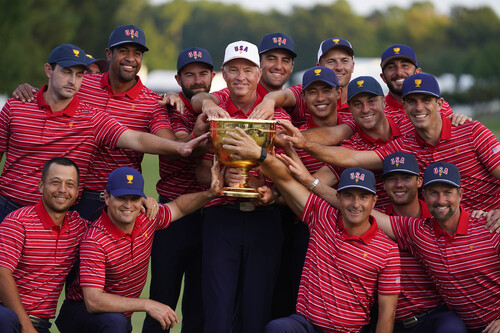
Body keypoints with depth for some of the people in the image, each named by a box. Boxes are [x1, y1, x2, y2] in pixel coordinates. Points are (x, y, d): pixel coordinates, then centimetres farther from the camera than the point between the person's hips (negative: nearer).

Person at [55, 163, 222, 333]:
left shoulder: (146, 219, -5)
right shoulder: (95, 240, -27)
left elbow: (178, 207, 17)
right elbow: (93, 301, -33)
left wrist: (210, 193, -1)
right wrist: (147, 304, -35)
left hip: (121, 316, 8)